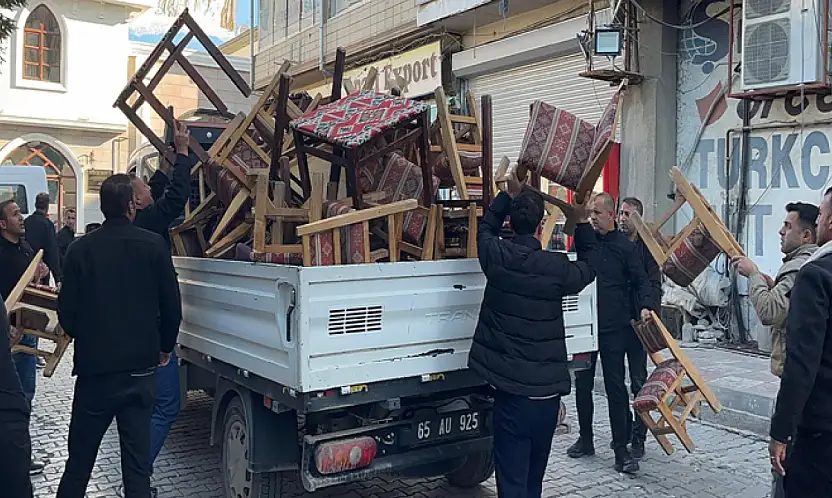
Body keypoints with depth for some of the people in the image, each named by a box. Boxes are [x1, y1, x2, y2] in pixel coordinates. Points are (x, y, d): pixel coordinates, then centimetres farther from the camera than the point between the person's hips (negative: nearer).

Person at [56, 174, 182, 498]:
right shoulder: (154, 245, -6)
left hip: (95, 367, 0)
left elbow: (67, 313, -3)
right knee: (137, 460, 8)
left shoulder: (80, 249, -6)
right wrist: (165, 347, 13)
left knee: (80, 459, 13)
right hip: (141, 368, 0)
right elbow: (171, 305, -4)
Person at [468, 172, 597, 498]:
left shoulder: (497, 257, -7)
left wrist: (509, 196, 24)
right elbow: (588, 269, 13)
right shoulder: (556, 267, -9)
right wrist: (583, 224, 20)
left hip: (511, 389, 0)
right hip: (548, 387, 1)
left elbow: (486, 228, 17)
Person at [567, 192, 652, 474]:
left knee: (615, 387, -1)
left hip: (614, 329, -4)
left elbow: (640, 281, -1)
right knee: (582, 385, 11)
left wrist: (645, 306, -19)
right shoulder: (583, 240, 8)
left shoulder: (625, 247, -3)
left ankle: (621, 450, 7)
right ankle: (586, 440, 26)